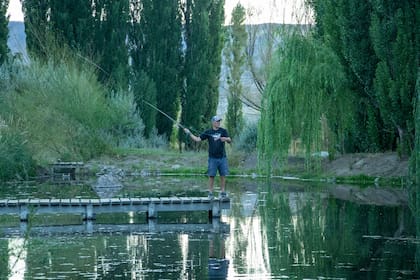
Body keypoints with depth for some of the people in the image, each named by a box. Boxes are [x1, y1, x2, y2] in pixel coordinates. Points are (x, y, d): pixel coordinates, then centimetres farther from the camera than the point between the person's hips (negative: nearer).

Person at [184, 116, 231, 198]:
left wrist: (225, 139, -26)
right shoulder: (208, 132, 3)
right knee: (211, 175, -2)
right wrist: (189, 133, -4)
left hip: (222, 157, 1)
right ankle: (210, 193, 4)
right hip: (212, 158, -1)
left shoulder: (223, 131, 4)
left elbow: (229, 140, -5)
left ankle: (223, 192, 11)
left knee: (223, 175, 2)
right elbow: (198, 139, 3)